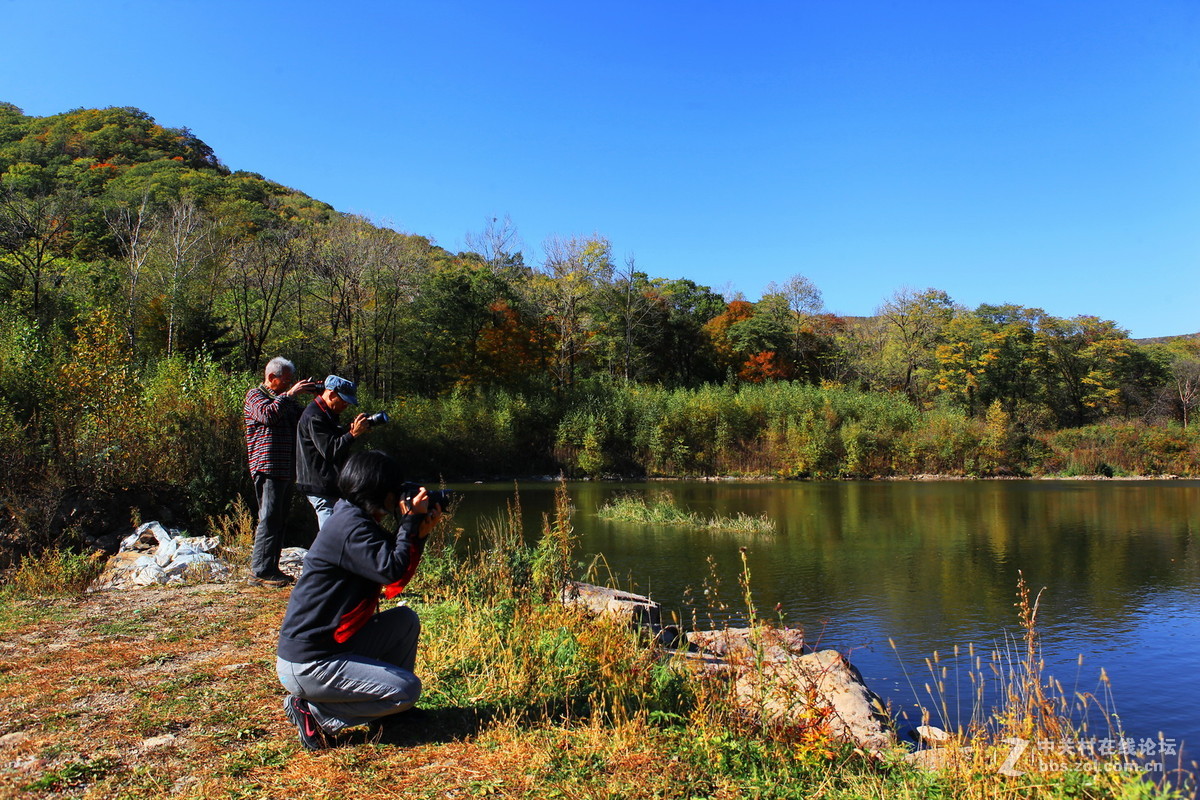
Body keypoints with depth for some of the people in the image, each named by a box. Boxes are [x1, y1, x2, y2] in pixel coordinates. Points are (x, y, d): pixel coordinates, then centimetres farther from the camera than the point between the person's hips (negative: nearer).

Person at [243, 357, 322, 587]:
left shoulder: (285, 399, 24)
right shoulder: (255, 395, -1)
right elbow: (267, 415, -22)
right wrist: (289, 394, -19)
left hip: (286, 470, 9)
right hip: (268, 468, -9)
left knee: (280, 520, 10)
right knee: (269, 519, -10)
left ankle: (271, 568, 16)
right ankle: (259, 570, -6)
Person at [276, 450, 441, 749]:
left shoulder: (357, 520, 10)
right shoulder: (351, 527, -20)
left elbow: (394, 584, 10)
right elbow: (391, 571, -28)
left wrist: (419, 534, 0)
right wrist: (410, 522, -16)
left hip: (334, 644, 10)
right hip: (308, 665, -10)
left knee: (406, 619, 12)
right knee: (407, 689, -9)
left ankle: (388, 701, 20)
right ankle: (314, 712, -4)